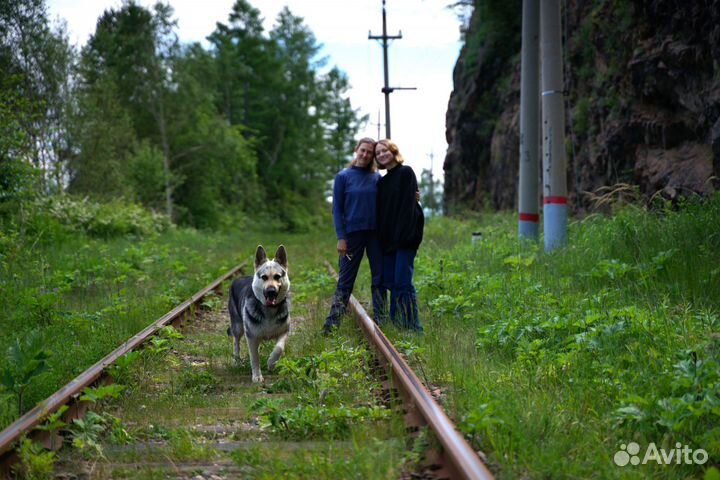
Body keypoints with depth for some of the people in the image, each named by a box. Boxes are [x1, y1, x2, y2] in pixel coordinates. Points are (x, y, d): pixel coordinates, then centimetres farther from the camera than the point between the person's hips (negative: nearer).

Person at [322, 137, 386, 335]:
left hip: (376, 233, 3)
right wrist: (341, 237, -8)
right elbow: (337, 209, 0)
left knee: (379, 278, 5)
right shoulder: (343, 176, 1)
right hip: (353, 233, -3)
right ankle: (332, 323, 2)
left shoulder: (377, 178, 8)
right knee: (345, 280, -1)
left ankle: (379, 320, 13)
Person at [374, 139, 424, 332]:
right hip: (387, 238, 7)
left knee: (402, 282, -11)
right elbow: (380, 212, 17)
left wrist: (405, 235, -20)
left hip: (405, 237, -7)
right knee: (390, 281, 6)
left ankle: (413, 328, -7)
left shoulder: (406, 173, -4)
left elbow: (409, 206, -12)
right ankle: (396, 325, 13)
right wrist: (380, 239, 7)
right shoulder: (381, 182, 18)